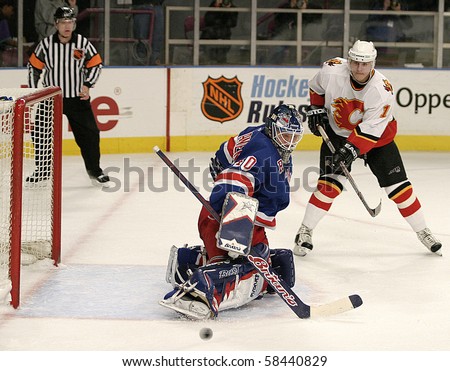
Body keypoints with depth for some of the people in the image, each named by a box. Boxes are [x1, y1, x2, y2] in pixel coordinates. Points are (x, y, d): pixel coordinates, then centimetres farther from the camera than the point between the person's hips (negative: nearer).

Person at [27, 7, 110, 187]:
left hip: (78, 98, 0)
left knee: (89, 134, -1)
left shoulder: (83, 43, -7)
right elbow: (34, 67, 3)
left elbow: (95, 64, 4)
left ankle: (94, 170, 15)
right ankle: (42, 170, 13)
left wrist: (87, 85, -7)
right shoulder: (46, 44, -6)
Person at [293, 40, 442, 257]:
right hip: (337, 132, 0)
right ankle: (305, 231, -6)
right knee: (331, 182, -16)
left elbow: (370, 129, -31)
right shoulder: (332, 71, -22)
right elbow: (316, 86, 3)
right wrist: (316, 109, -3)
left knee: (397, 185, -3)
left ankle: (422, 231, 12)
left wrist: (351, 150, -38)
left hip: (377, 136, 0)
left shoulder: (382, 90, -29)